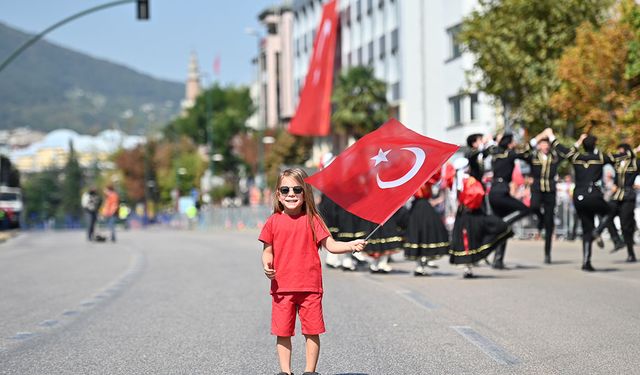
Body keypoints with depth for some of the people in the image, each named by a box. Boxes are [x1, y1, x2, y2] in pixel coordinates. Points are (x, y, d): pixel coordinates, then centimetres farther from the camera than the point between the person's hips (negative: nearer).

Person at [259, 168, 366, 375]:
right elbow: (268, 250, 9)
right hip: (282, 287, 1)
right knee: (282, 331, 6)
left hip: (310, 286, -1)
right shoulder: (274, 221, 3)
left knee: (312, 331, 4)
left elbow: (330, 244, -4)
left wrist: (350, 245, -21)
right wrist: (267, 265, -11)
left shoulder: (312, 219, 1)